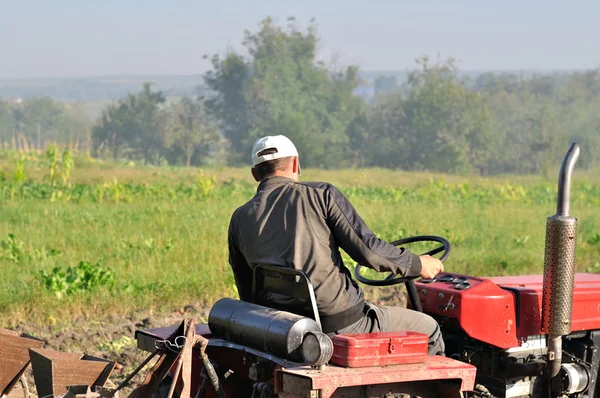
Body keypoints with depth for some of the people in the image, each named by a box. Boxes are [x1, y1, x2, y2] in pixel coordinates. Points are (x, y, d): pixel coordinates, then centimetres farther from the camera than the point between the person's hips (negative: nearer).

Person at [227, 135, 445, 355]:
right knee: (428, 329, 16)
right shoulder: (320, 194, -4)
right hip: (341, 322, -6)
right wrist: (417, 265, 5)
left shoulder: (239, 220, 9)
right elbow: (366, 248, -11)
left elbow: (248, 295, 14)